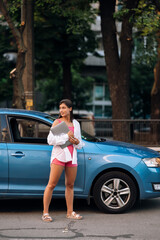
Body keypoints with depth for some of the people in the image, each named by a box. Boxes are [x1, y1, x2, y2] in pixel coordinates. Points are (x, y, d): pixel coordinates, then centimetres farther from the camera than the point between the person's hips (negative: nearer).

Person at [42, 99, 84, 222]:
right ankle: (45, 213, -3)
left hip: (72, 156, 5)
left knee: (70, 185, 8)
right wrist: (66, 136, -14)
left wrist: (76, 141, -2)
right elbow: (50, 140, -9)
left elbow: (80, 143, 21)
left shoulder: (76, 124, 16)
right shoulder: (57, 122, 3)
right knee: (52, 184, -7)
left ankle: (70, 212, 17)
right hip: (59, 155, -4)